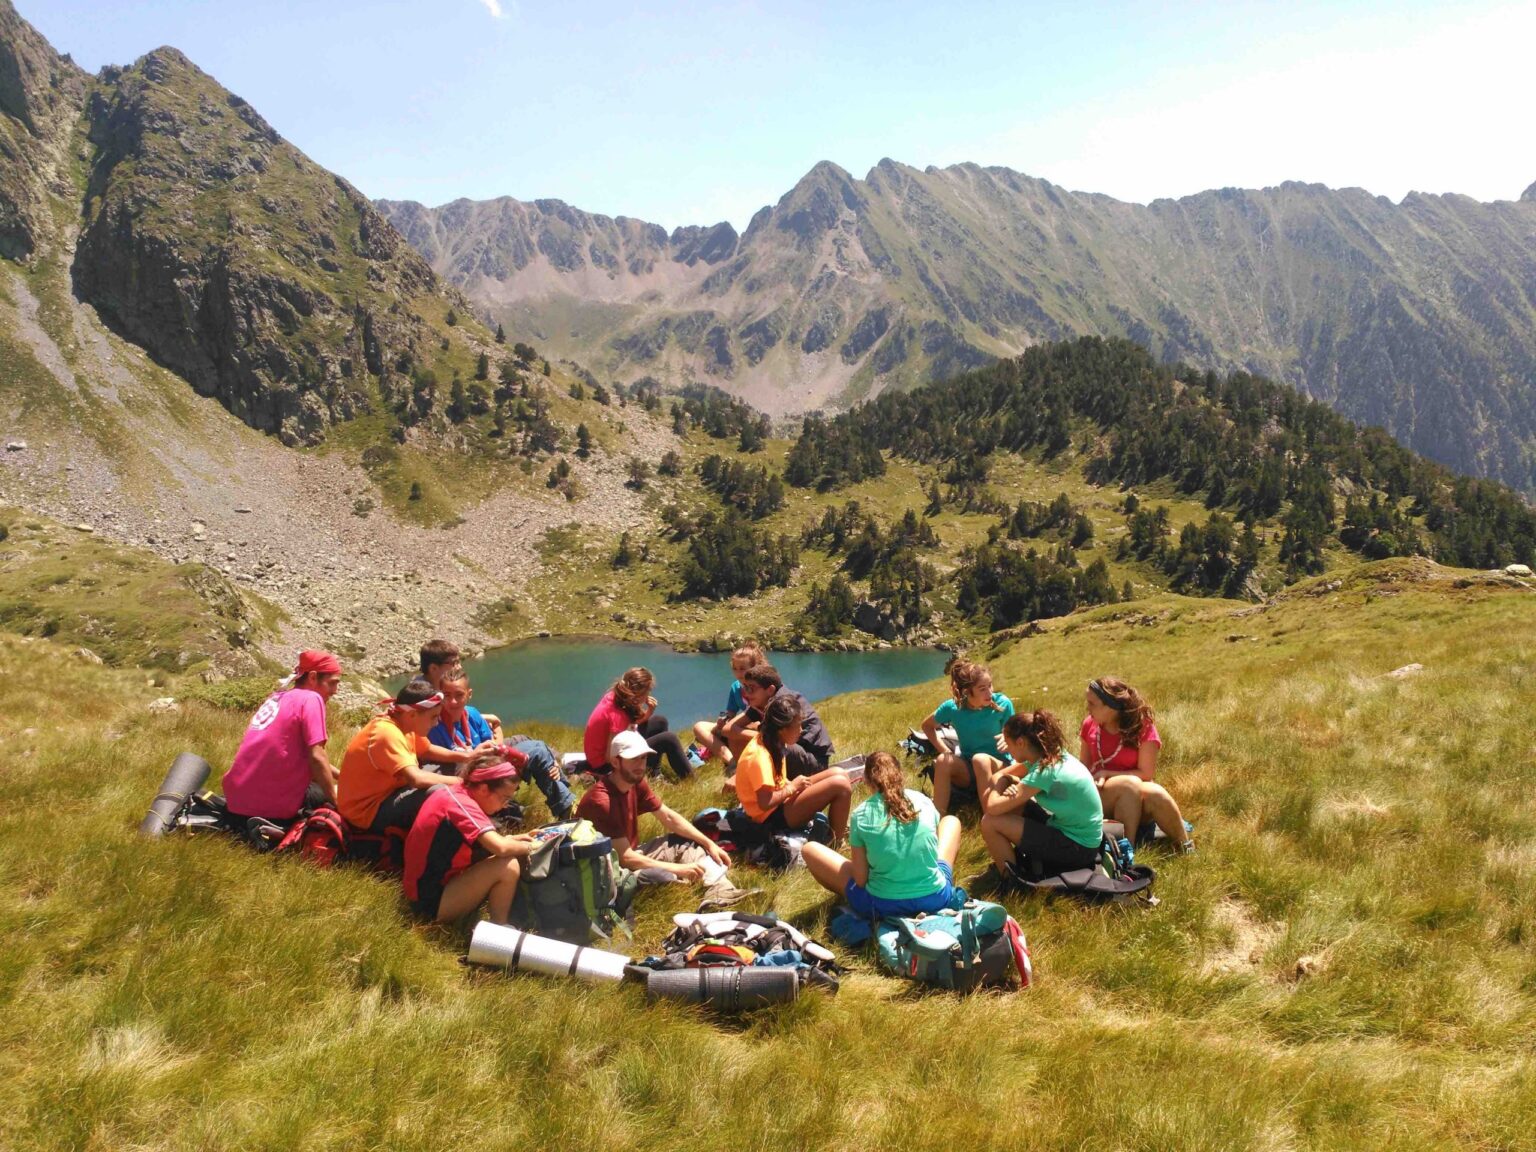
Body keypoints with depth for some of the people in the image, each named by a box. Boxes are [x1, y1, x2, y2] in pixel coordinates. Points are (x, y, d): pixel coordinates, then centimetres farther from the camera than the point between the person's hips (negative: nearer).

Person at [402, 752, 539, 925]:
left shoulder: (455, 792, 4)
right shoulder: (460, 803, -23)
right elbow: (500, 847, -33)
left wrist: (512, 839, 5)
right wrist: (527, 847, -13)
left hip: (427, 886, 10)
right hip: (430, 900, -10)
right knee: (508, 866, -22)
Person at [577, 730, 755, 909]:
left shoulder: (636, 782, -1)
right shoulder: (601, 801, -27)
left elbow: (669, 817, 6)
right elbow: (625, 858, -30)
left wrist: (709, 844, -3)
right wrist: (680, 869, -31)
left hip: (630, 855, 10)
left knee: (688, 843, 3)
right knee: (663, 877, -35)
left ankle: (720, 893, -20)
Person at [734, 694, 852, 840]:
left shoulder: (767, 741, 3)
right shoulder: (760, 756, -26)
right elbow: (765, 803, -29)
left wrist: (791, 785, -6)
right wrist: (792, 787, -16)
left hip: (780, 801, 10)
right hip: (772, 816, -10)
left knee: (839, 774, 3)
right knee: (841, 785, -19)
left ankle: (831, 832, 5)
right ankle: (837, 842, -4)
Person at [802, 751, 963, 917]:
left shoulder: (861, 815, -7)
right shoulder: (923, 801, 1)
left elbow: (861, 880, -5)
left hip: (884, 907, -3)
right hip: (935, 899, 3)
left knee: (810, 850, 13)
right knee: (951, 821, 28)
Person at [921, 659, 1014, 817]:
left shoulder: (1002, 704, -16)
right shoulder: (952, 707, -11)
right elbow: (927, 726, 8)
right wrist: (945, 750, -5)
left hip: (999, 766, -2)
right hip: (968, 769, 2)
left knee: (980, 758, -35)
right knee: (943, 760, -29)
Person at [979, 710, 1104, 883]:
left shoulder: (1045, 772, -26)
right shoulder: (1052, 754, -1)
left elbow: (992, 807, -27)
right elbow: (997, 776, 9)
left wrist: (1001, 784, -6)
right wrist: (1009, 783, -15)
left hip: (1078, 846, -9)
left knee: (990, 823, -14)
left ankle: (1012, 881, 4)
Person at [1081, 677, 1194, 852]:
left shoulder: (1143, 727, -10)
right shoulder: (1090, 725, 0)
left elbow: (1146, 774, -10)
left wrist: (1106, 774, -16)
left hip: (1136, 802, -1)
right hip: (1098, 801, 1)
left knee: (1156, 794, -37)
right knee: (1130, 784, -34)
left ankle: (1185, 847, -20)